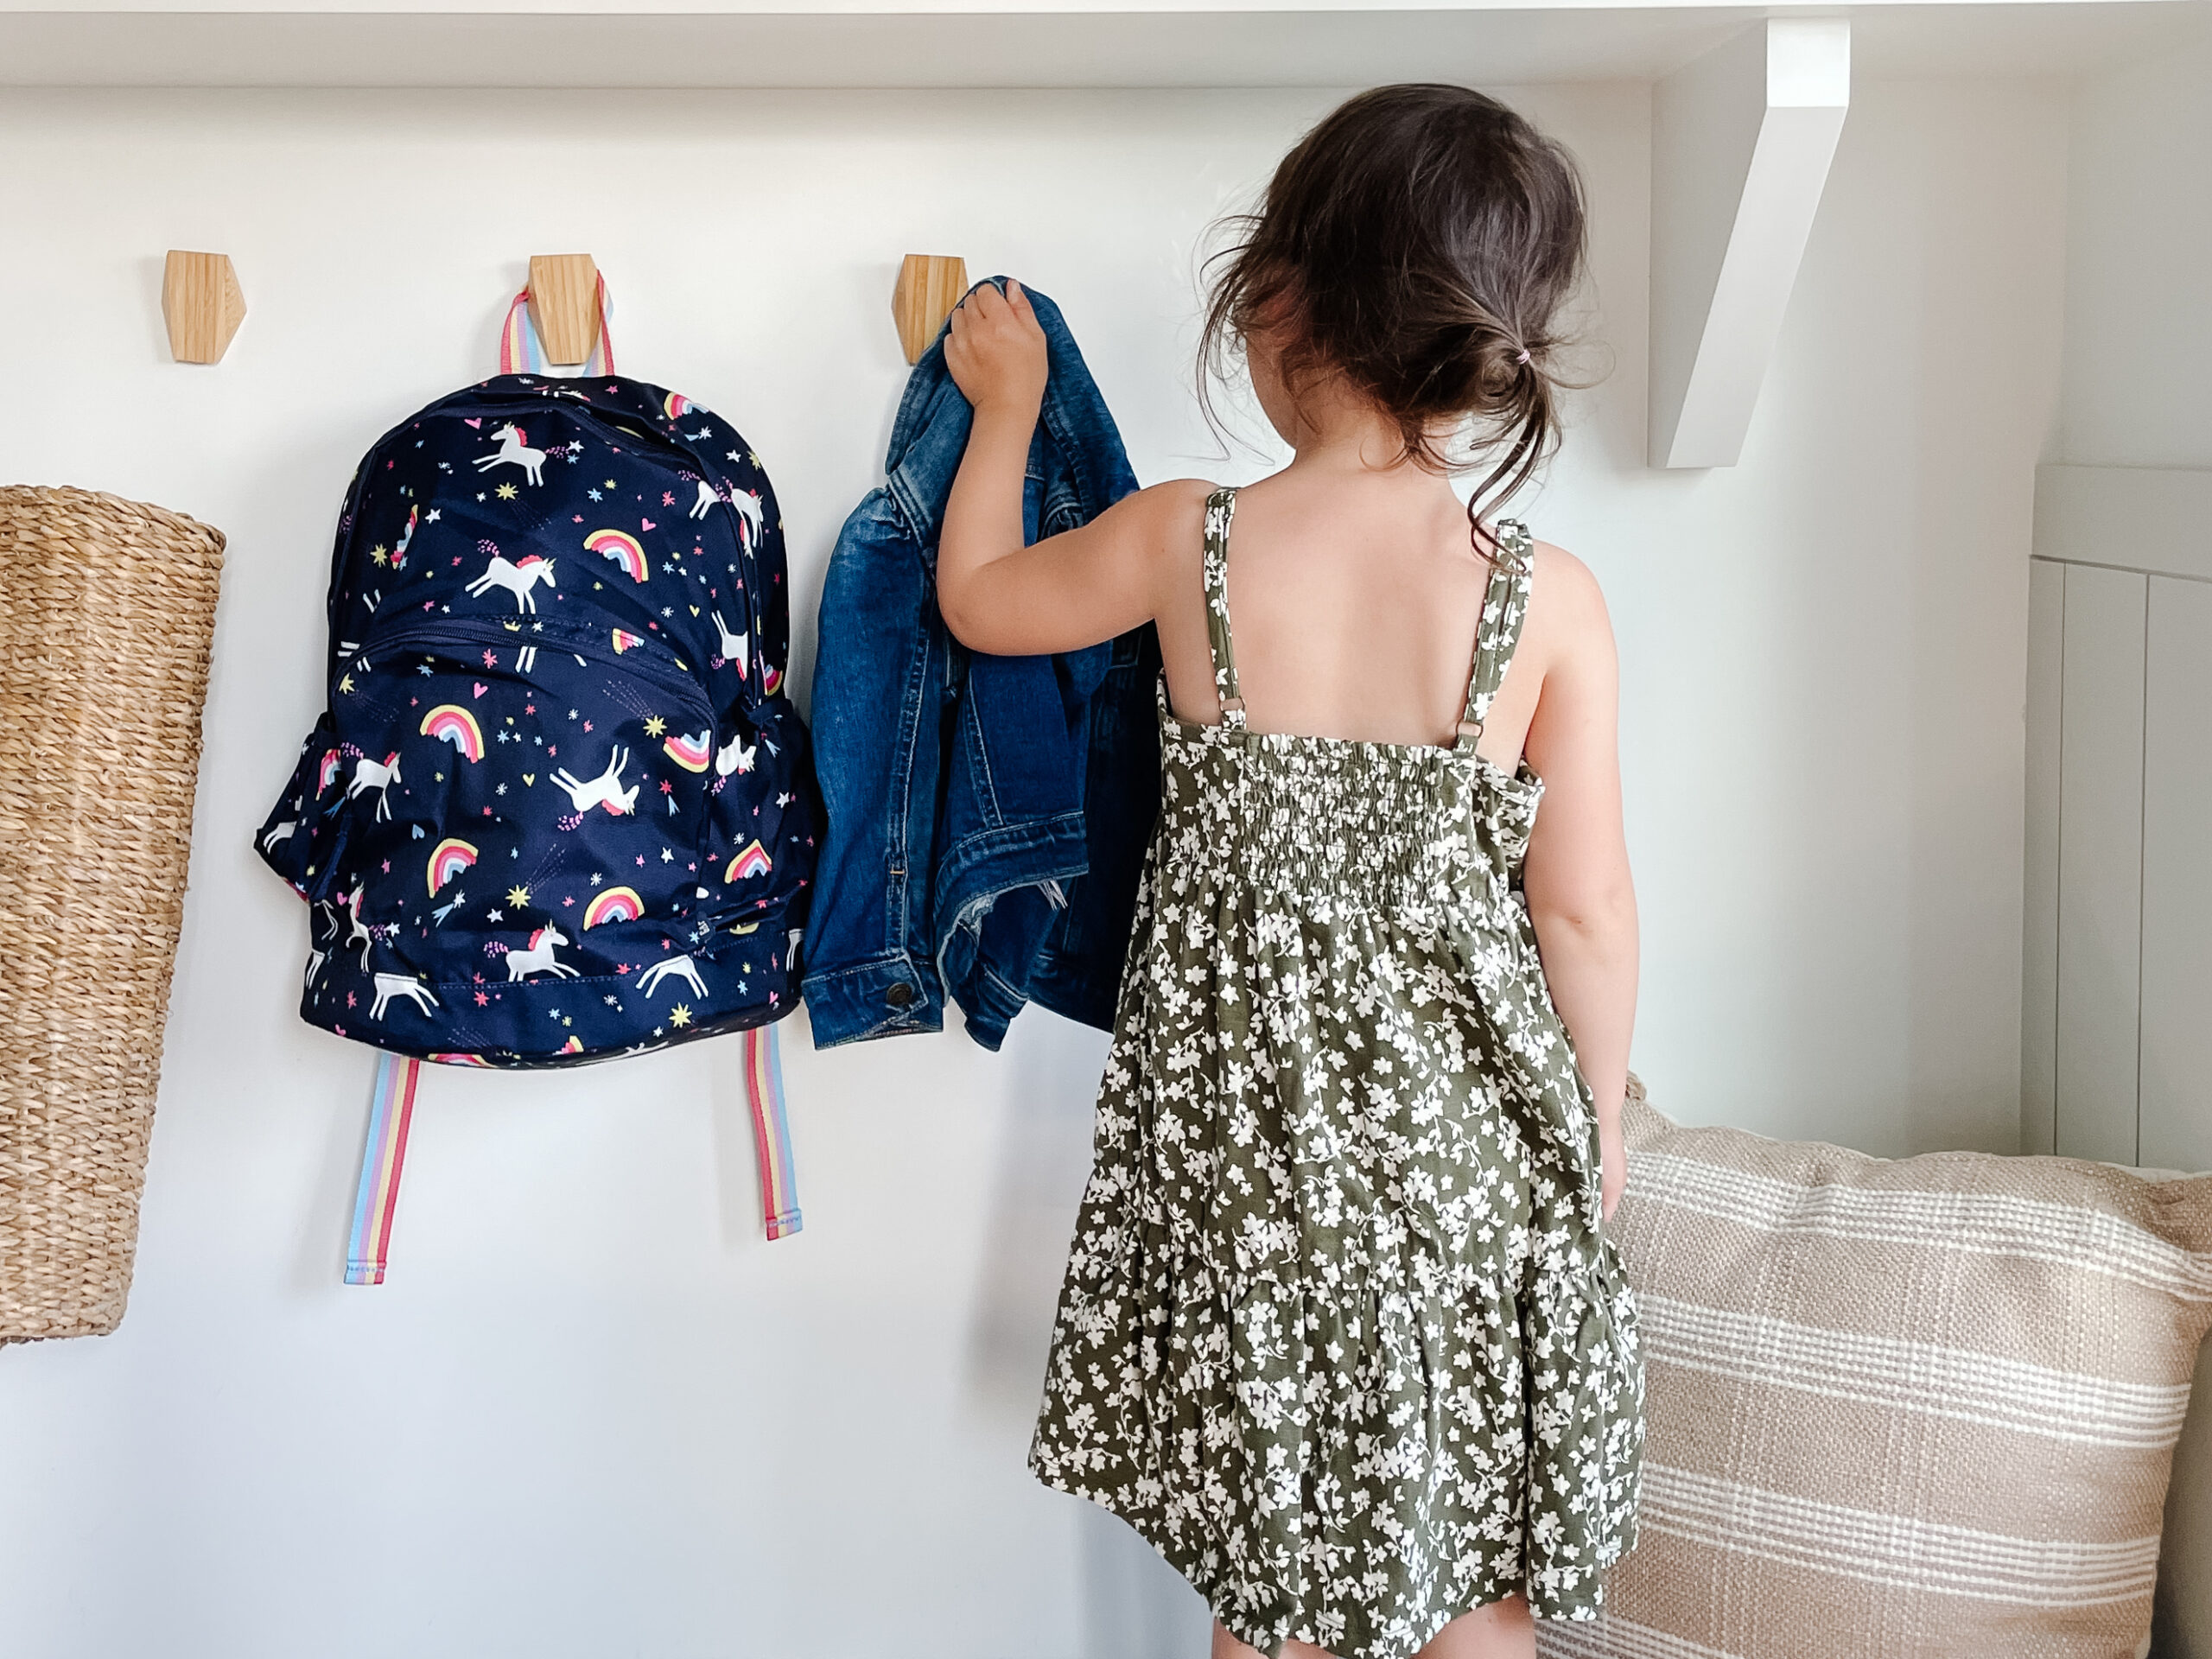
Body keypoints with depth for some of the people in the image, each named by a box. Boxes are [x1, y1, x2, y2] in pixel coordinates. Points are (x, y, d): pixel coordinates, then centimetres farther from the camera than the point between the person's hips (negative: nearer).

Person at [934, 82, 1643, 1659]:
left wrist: (1008, 404, 22)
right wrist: (1599, 1118, 8)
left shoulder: (1183, 539, -12)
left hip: (1245, 1115, 1)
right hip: (1463, 1128, 0)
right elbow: (1586, 910, -8)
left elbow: (977, 596, 7)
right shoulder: (1549, 597, -13)